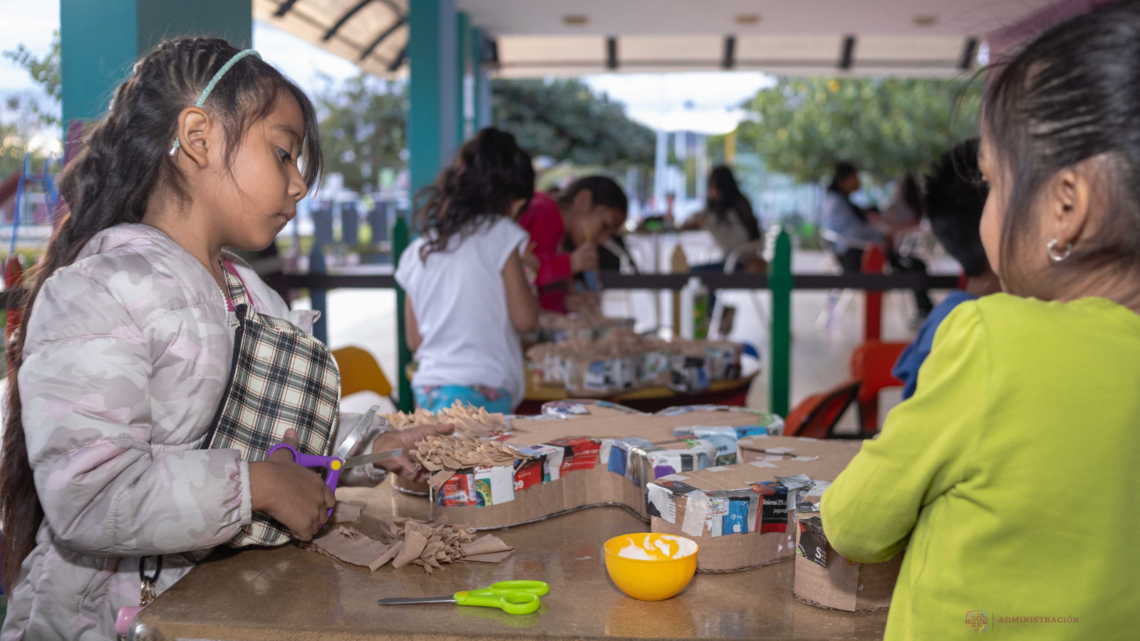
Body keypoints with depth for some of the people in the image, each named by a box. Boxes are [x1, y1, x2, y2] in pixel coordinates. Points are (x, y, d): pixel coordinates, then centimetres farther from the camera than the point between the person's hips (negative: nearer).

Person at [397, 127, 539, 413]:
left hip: (426, 389, 6)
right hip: (482, 391, -6)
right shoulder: (501, 234, -4)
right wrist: (525, 277, 12)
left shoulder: (417, 250, 12)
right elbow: (525, 320, -4)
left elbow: (414, 340, 16)